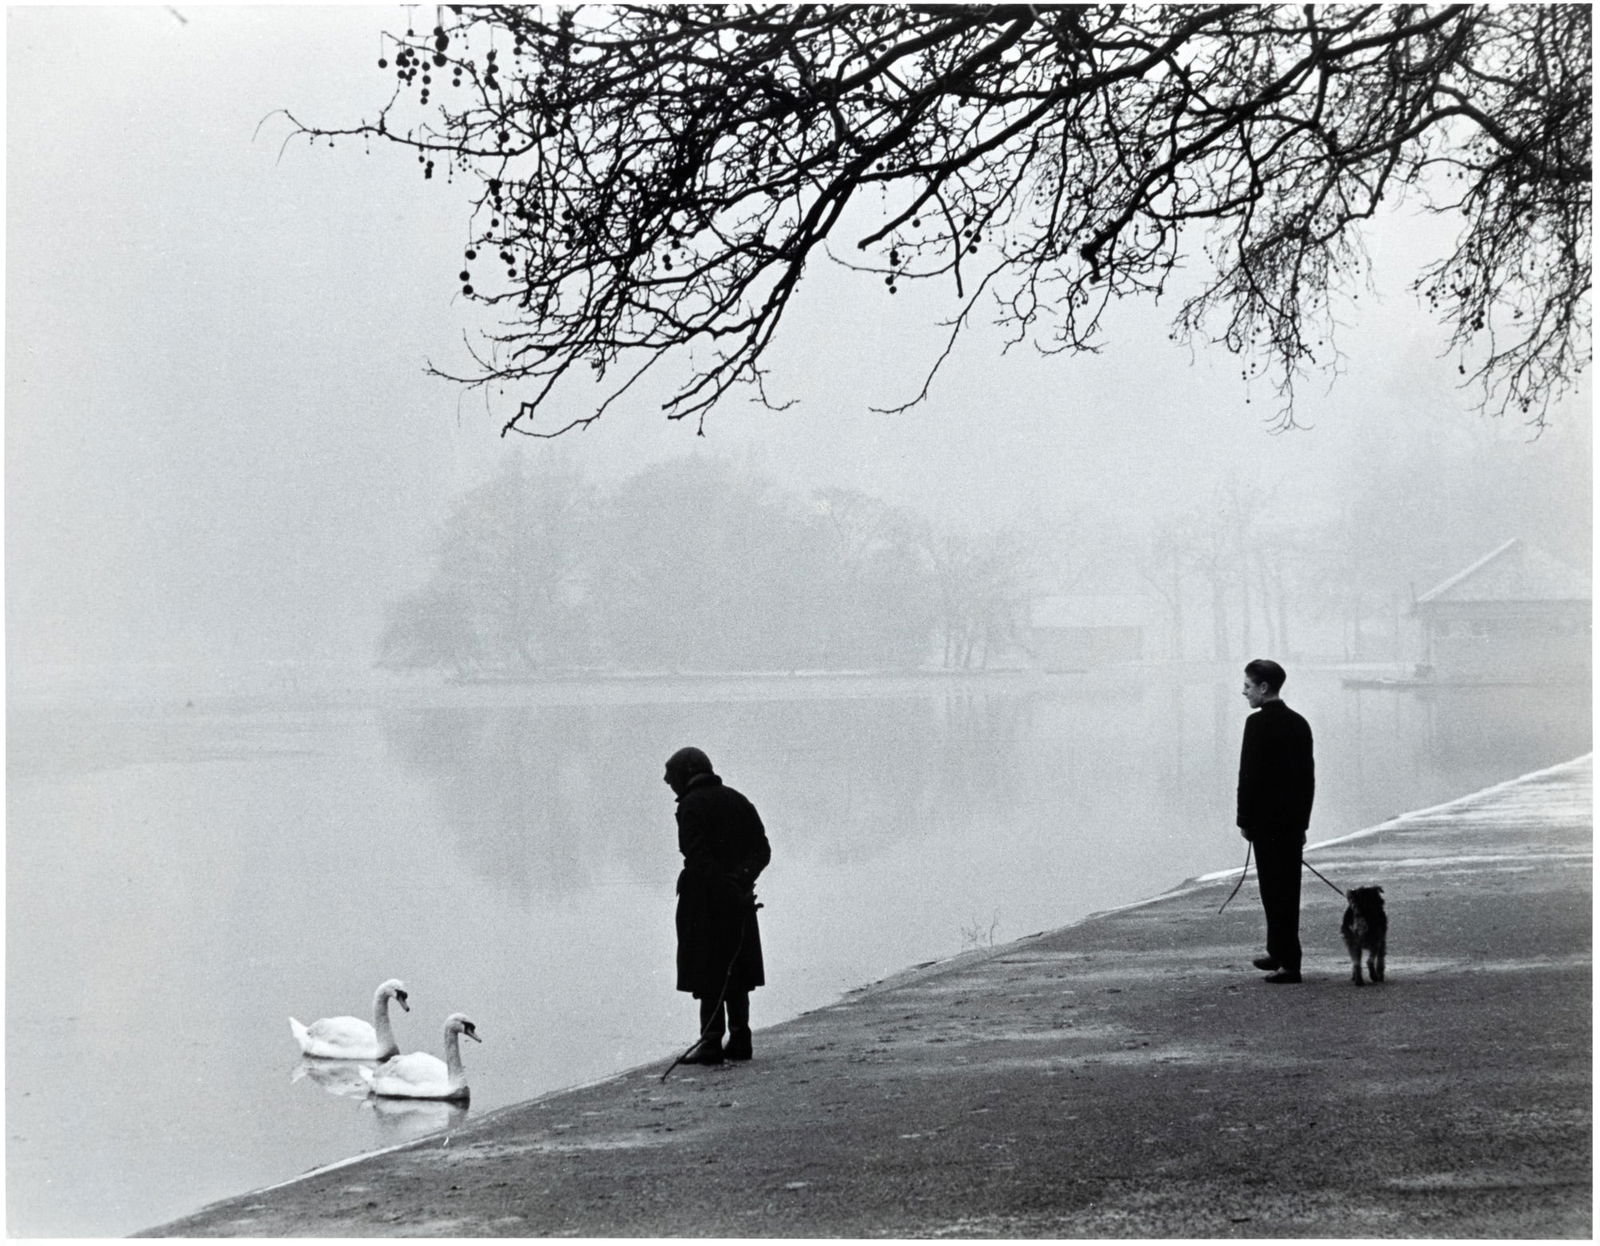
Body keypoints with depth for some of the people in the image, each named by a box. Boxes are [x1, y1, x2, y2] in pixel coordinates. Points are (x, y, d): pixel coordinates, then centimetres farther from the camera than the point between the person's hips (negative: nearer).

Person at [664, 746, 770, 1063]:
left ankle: (712, 1042, -6)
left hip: (706, 896, -7)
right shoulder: (737, 800, 15)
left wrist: (728, 887, -23)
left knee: (707, 971, -4)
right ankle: (739, 1040, 14)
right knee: (736, 971, 13)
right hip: (738, 898, 7)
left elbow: (697, 855, -20)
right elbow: (762, 849, 9)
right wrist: (741, 879, -5)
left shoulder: (691, 805, -8)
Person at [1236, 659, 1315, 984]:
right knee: (1288, 889, 16)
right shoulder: (1299, 723, 11)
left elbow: (1249, 774, -15)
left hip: (1266, 821, -8)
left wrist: (1244, 820, -8)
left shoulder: (1258, 723, -12)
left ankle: (1289, 963, -7)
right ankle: (1279, 952, 28)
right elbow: (1308, 776, 14)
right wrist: (1302, 820, 19)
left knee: (1275, 890, -5)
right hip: (1293, 821, 8)